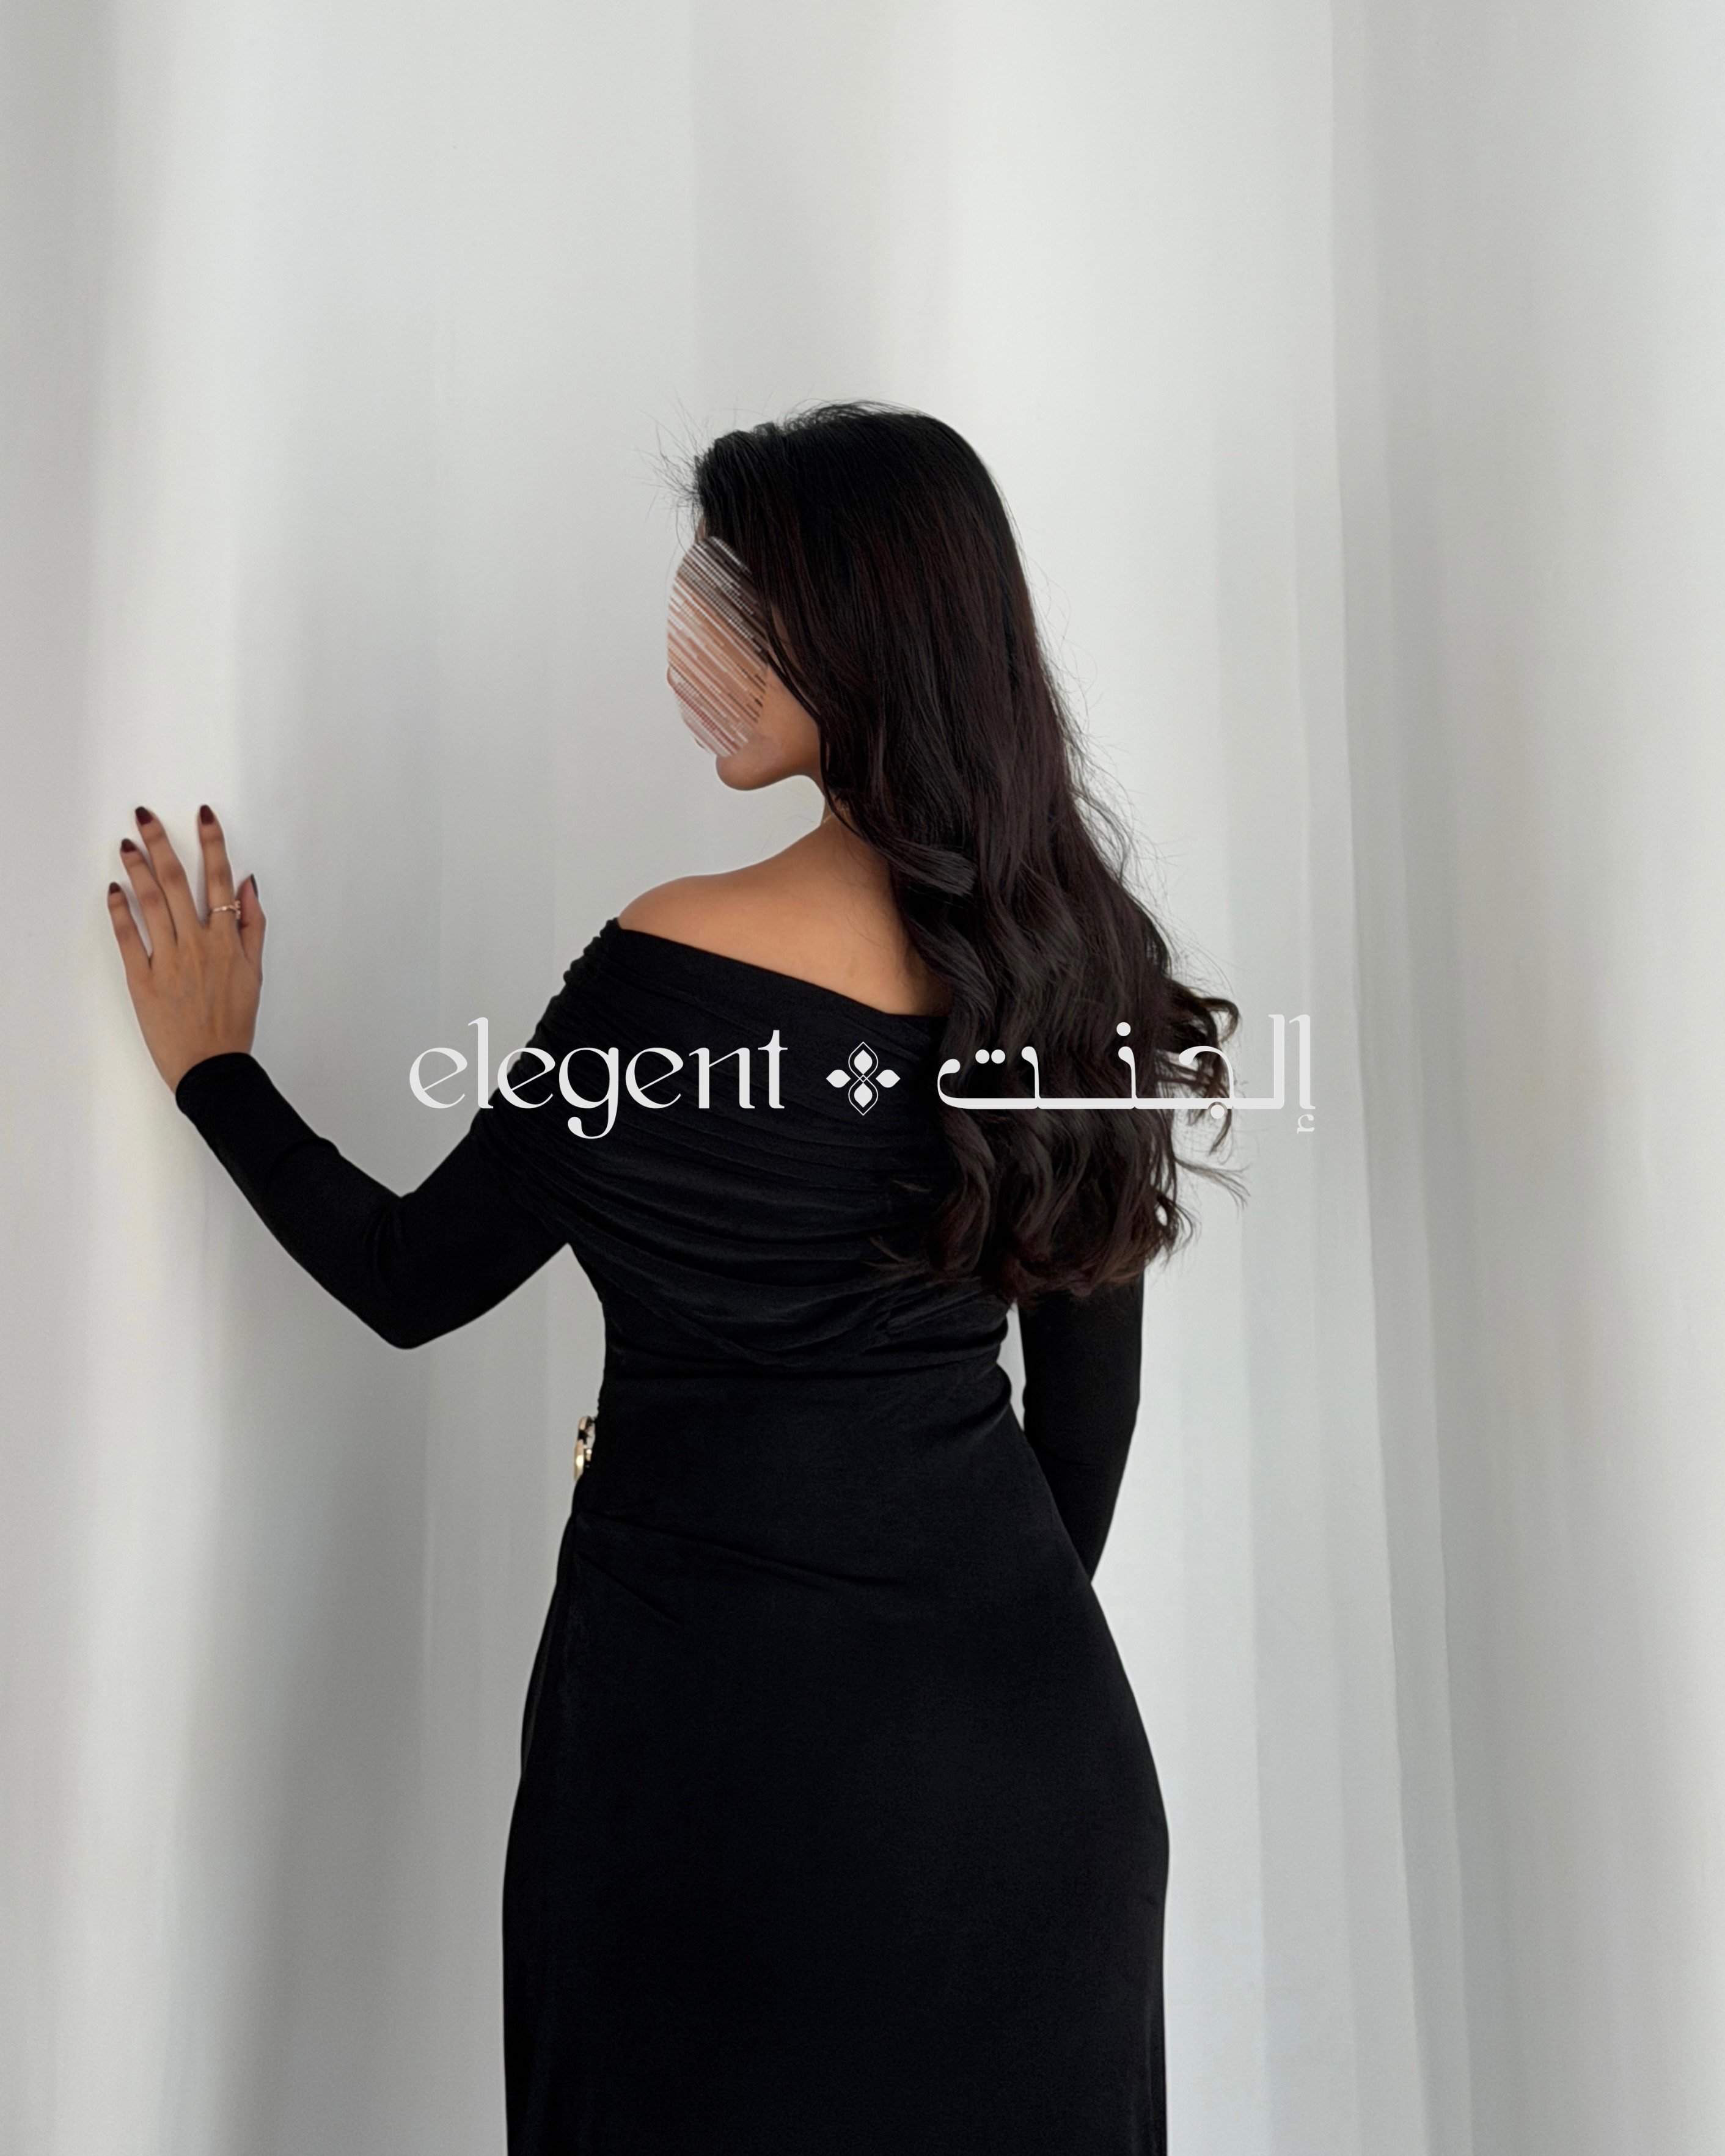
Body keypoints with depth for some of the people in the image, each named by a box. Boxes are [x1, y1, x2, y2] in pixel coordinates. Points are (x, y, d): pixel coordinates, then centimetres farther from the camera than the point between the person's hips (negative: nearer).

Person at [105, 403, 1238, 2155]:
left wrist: (210, 1062, 7)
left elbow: (410, 1283, -8)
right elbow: (1090, 1395, 3)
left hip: (726, 1709, -5)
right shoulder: (1072, 944, -5)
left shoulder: (680, 969, -22)